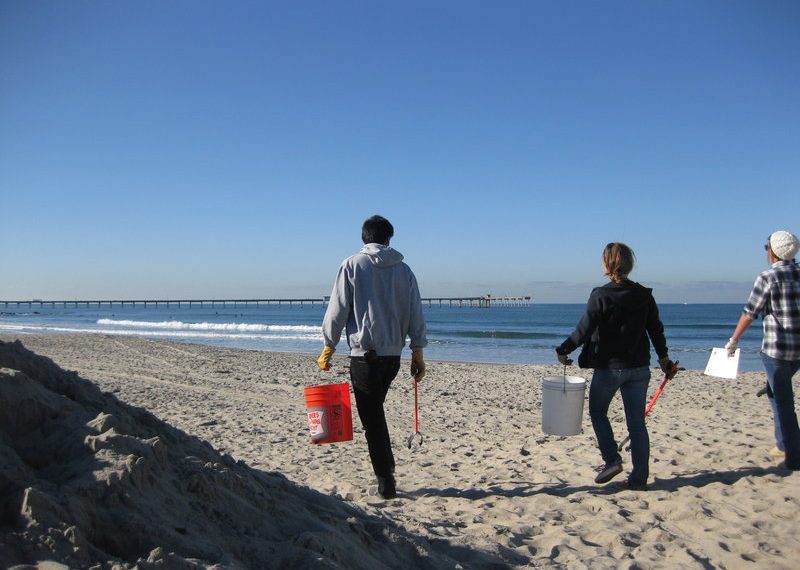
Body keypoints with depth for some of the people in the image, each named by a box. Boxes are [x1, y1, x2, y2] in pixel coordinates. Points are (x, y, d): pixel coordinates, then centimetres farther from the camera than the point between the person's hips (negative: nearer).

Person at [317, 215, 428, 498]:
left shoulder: (352, 265, -2)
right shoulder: (404, 270, 8)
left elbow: (337, 310, -4)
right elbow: (416, 315, 8)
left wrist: (328, 347, 5)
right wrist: (417, 352, 14)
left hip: (365, 352, -4)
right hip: (393, 353, 4)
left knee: (372, 417, 1)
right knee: (376, 410, 21)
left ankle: (386, 481, 2)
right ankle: (386, 467, 25)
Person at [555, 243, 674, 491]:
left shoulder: (600, 296, -14)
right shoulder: (644, 294, 2)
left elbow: (584, 330, -16)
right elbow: (656, 329, 9)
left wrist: (563, 351, -4)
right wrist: (663, 357, 23)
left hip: (609, 367, -4)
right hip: (639, 368, 4)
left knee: (597, 411, 18)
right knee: (637, 423, 9)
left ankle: (612, 460, 6)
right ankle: (639, 479, 12)